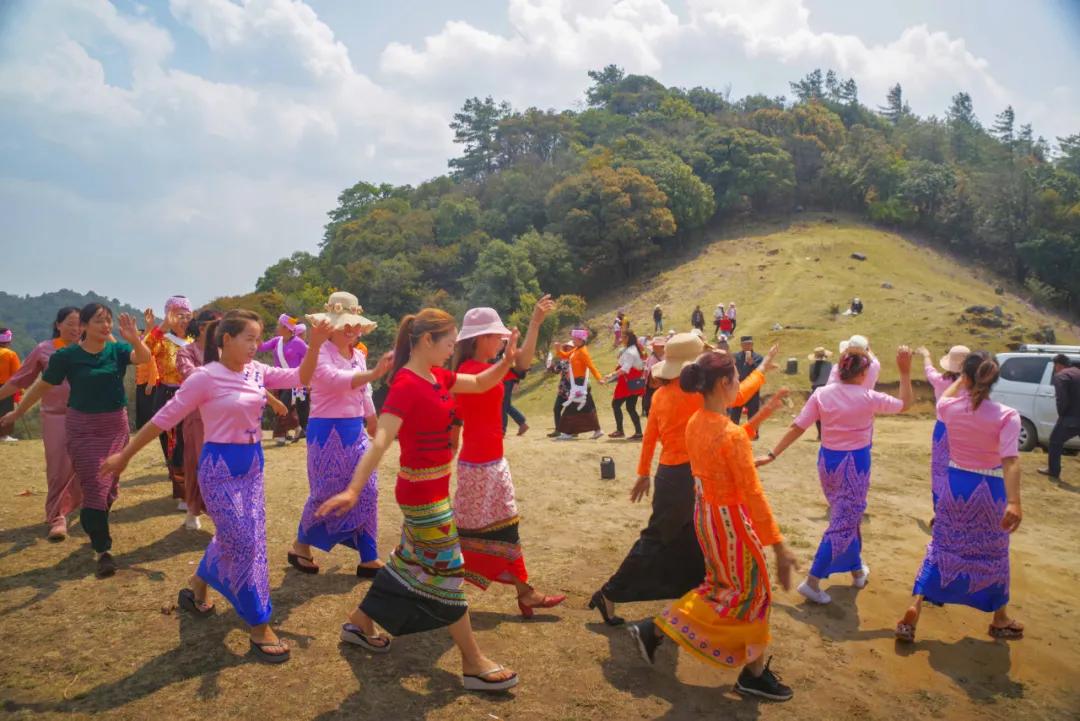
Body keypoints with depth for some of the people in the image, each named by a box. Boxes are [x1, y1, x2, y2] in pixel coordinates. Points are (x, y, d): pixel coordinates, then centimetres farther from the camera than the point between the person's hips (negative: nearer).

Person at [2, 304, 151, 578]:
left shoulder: (117, 349, -4)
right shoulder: (67, 355, -9)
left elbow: (144, 358, -24)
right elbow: (42, 386, 4)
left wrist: (134, 338, -44)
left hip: (116, 425, 3)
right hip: (83, 427, -3)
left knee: (110, 485, 14)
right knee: (94, 488, -6)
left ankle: (96, 529, 41)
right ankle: (104, 550, -1)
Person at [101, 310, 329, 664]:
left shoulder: (257, 371, 2)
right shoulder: (205, 377, -15)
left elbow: (300, 378, -1)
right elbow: (164, 418, -10)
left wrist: (315, 345, -16)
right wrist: (125, 454, -5)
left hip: (253, 463, 7)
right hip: (220, 466, -7)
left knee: (242, 538, 15)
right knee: (243, 541, -5)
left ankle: (197, 588, 43)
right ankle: (258, 626, 8)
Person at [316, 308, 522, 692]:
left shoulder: (437, 376, 5)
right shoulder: (406, 384, -22)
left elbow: (481, 383, 14)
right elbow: (381, 440, -30)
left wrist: (506, 361, -5)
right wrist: (353, 490, -38)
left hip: (432, 487, 9)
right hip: (422, 490, -9)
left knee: (411, 560, 21)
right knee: (446, 569, -1)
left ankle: (360, 622, 38)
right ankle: (474, 664, 11)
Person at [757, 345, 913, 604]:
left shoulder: (821, 394, -6)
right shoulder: (869, 398, -12)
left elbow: (796, 428, -8)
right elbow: (905, 404, 5)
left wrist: (772, 455, -5)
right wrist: (905, 372, 7)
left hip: (827, 460, 5)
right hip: (855, 463, -4)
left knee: (848, 515, 24)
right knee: (845, 522, 1)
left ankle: (857, 569, 39)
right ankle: (812, 581, -4)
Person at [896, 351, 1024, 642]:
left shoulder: (950, 408, -8)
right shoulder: (1007, 416, -17)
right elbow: (1010, 461, -27)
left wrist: (962, 378, 24)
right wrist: (1014, 502, -34)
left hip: (955, 485, 2)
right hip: (990, 490, -2)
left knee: (941, 548, 11)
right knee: (993, 555, 15)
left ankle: (914, 610, 5)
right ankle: (1000, 620, 33)